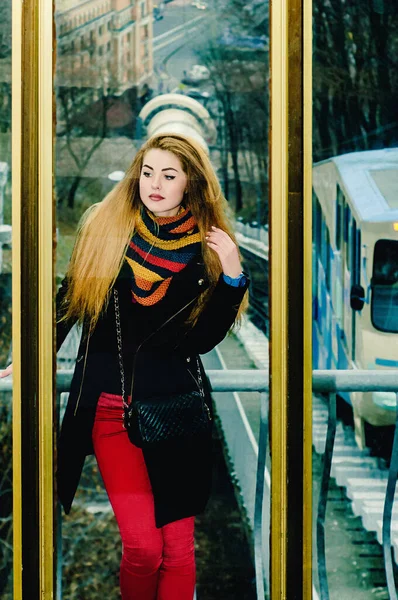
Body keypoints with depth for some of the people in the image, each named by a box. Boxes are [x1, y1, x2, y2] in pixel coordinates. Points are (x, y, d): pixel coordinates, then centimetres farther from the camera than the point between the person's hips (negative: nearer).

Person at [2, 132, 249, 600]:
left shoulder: (204, 251, 3)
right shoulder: (104, 227, 3)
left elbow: (202, 339, 0)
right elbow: (69, 302, 13)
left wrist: (233, 276, -10)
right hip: (109, 407, 0)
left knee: (177, 547, 3)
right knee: (142, 546, -10)